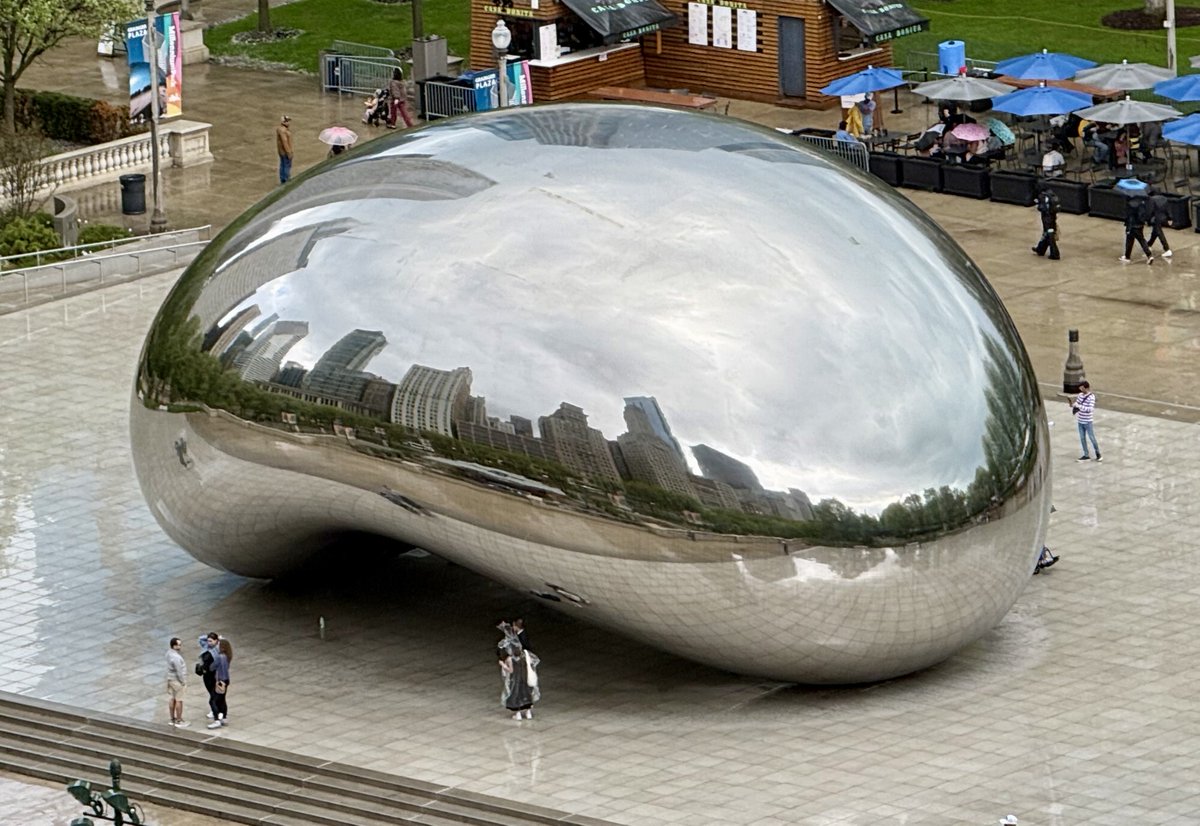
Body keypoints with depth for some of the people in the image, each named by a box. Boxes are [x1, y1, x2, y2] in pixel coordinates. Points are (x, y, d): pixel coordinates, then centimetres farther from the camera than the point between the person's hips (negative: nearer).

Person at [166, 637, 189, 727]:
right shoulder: (176, 658, -29)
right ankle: (179, 721, 10)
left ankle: (173, 719, 27)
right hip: (177, 680, -9)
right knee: (179, 700, 2)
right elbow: (179, 671, -24)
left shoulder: (169, 652, -4)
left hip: (170, 679, 9)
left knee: (172, 699, 17)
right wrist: (183, 682, -13)